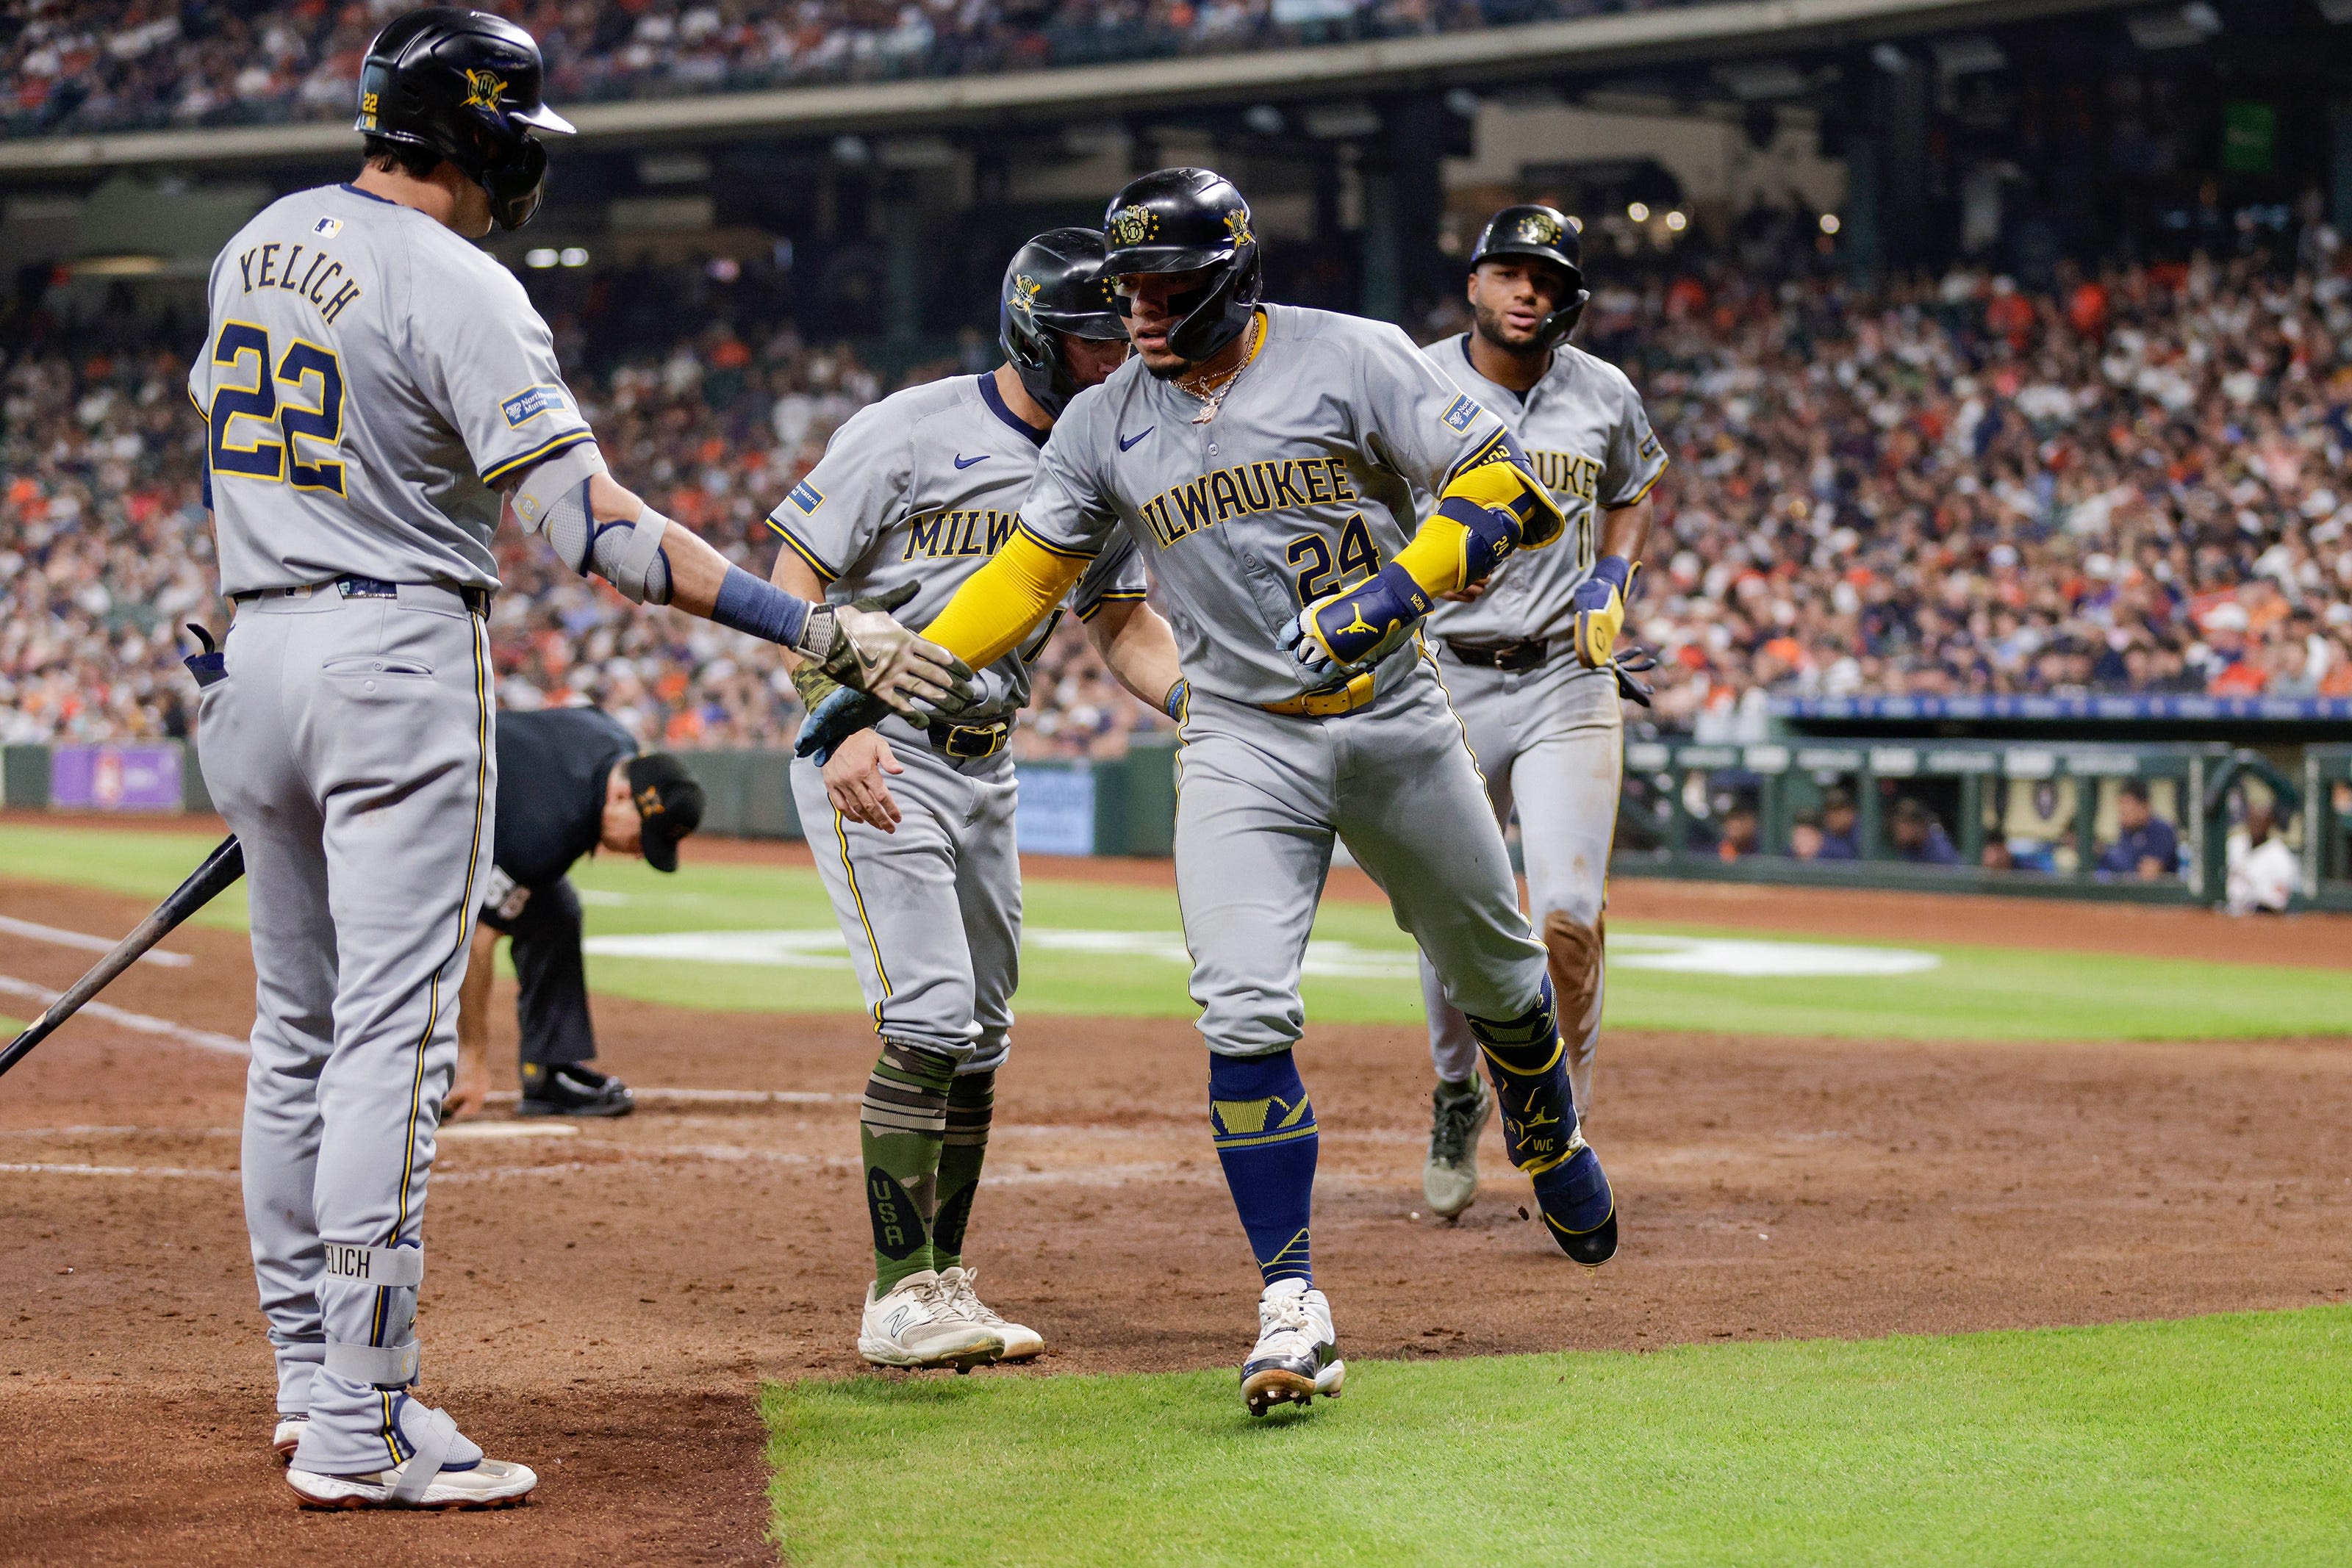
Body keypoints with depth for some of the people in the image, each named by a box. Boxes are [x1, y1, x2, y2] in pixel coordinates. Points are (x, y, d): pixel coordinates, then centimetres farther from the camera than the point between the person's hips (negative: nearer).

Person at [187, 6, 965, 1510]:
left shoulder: (256, 248, 10)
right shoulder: (459, 290, -16)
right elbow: (593, 525, -23)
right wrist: (820, 630, -25)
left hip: (258, 648, 8)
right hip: (400, 660, -8)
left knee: (301, 1032, 15)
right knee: (394, 1041, -8)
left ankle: (311, 1379, 22)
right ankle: (359, 1430, -11)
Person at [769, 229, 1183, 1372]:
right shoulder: (913, 433, -14)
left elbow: (1124, 622, 15)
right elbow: (796, 581, -13)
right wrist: (841, 727, -25)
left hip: (983, 764, 8)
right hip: (872, 752, -8)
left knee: (981, 1034, 10)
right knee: (929, 1019, -15)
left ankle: (940, 1285, 19)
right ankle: (901, 1299, -10)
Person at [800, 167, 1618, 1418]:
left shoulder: (1348, 361, -9)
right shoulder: (1105, 424, 2)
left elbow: (1502, 484, -12)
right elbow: (1032, 569, 12)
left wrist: (1400, 588, -27)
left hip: (1394, 723, -1)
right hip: (1242, 742, 1)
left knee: (1496, 973, 15)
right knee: (1244, 1015, -17)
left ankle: (1550, 1145, 48)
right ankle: (1292, 1308, -11)